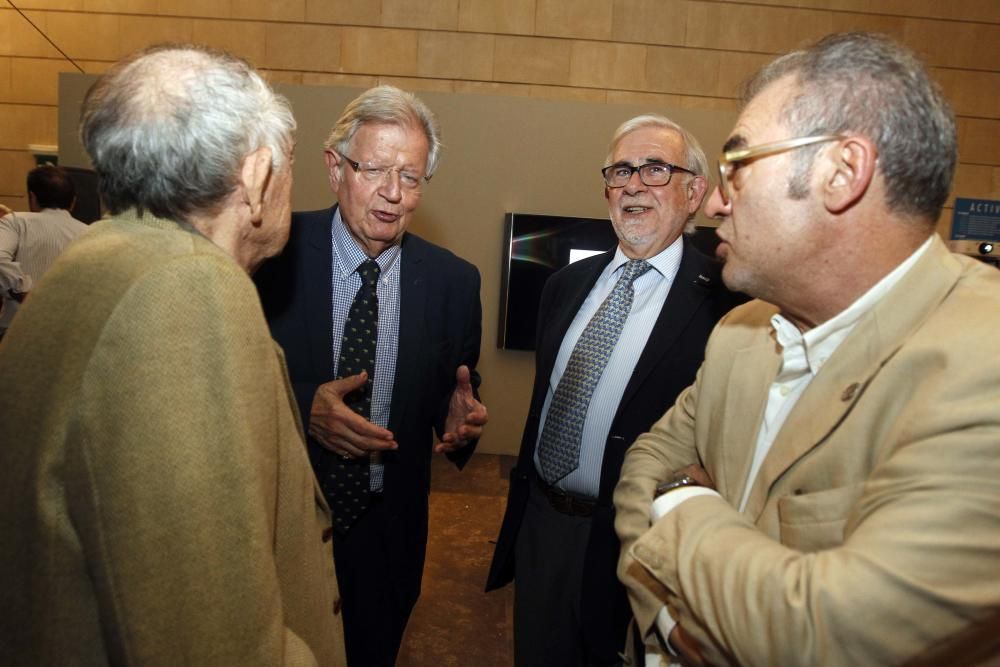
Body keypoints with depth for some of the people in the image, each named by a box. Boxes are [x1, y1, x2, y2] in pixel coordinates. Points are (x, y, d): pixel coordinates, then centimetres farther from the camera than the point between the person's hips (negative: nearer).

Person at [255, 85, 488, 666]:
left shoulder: (454, 281, -5)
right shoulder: (275, 251, -12)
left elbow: (453, 398, 3)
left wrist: (462, 417, -19)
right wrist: (303, 405, -25)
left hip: (387, 537, 2)